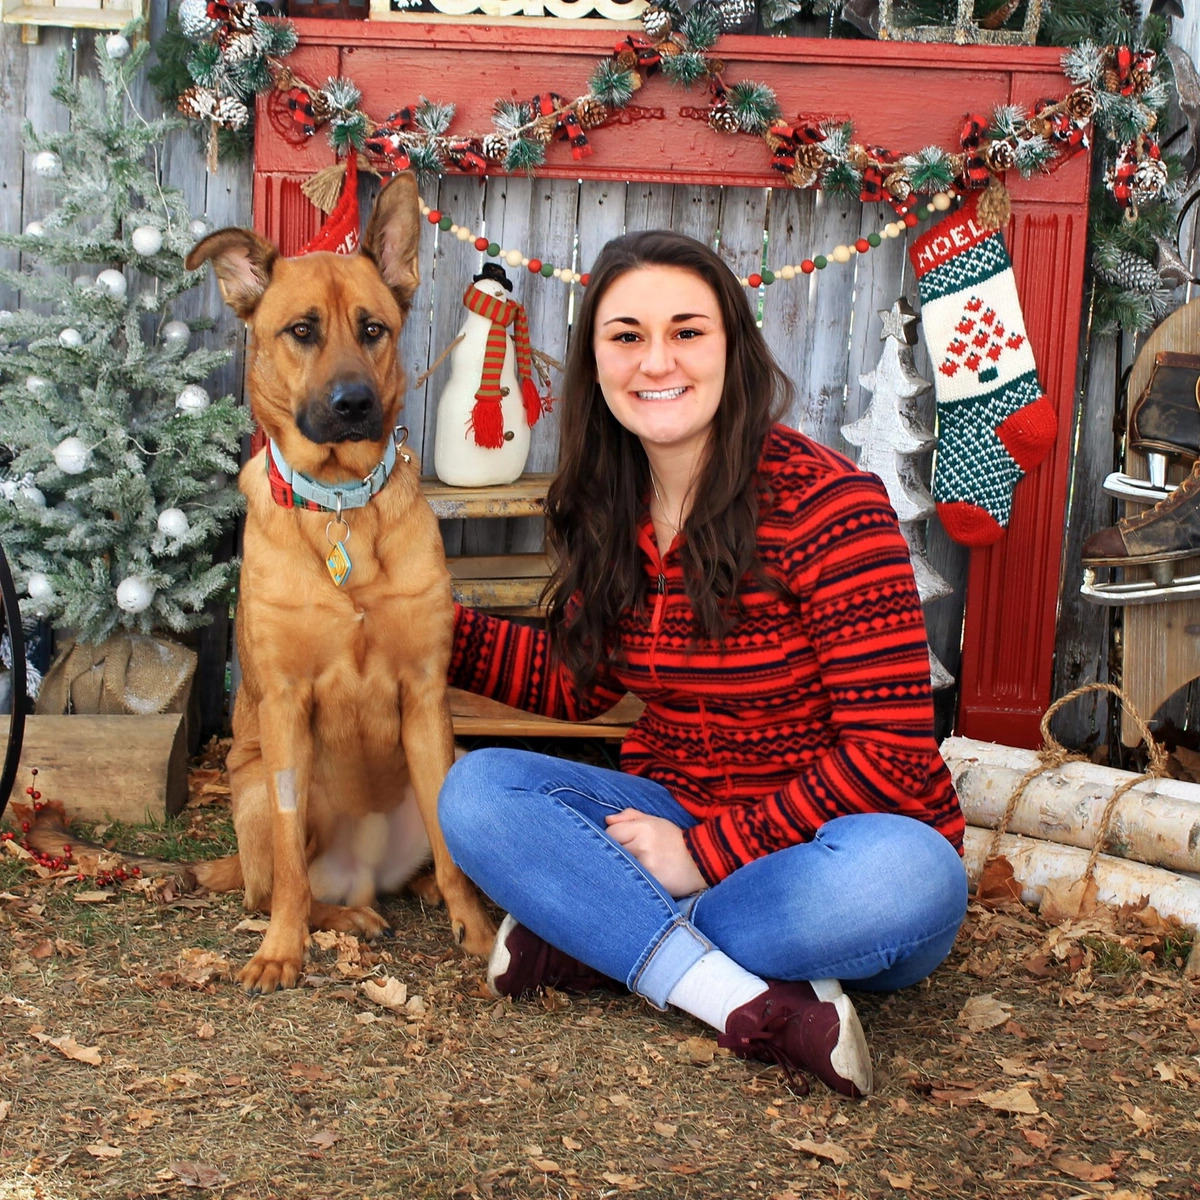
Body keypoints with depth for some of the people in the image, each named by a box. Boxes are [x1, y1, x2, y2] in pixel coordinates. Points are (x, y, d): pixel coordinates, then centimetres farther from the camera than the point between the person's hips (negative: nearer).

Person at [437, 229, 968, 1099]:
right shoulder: (611, 509, 3)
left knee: (903, 873, -39)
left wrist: (708, 855, -19)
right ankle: (762, 1006, -29)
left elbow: (891, 753, -19)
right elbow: (578, 681, 18)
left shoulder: (827, 503, -16)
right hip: (672, 822, 5)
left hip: (825, 842, -5)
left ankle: (597, 942, -21)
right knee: (478, 789, -19)